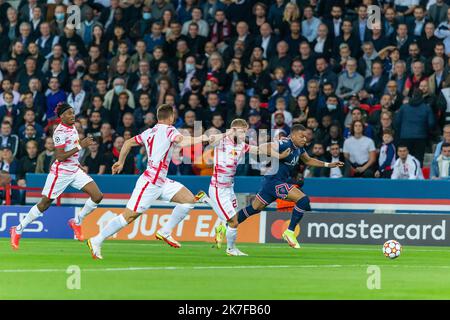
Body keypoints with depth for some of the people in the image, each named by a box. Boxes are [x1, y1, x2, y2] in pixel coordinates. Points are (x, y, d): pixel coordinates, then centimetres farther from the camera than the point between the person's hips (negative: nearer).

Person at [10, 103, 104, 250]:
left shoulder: (72, 128, 8)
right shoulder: (60, 132, -19)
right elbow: (60, 156, -25)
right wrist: (80, 146, -26)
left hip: (75, 171, 8)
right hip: (60, 172, -8)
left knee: (97, 196, -7)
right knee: (44, 204, 1)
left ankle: (77, 221, 11)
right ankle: (18, 230, 16)